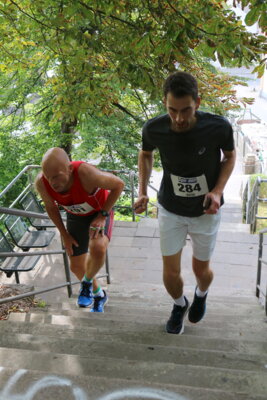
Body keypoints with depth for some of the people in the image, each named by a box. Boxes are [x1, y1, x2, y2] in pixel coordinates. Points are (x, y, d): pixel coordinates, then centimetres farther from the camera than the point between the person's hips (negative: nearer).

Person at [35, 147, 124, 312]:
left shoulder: (85, 173, -42)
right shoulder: (42, 183, -29)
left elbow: (118, 184, -25)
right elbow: (51, 207, -5)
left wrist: (102, 215, -24)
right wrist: (64, 234, -2)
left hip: (101, 211, -3)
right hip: (76, 216, 4)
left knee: (98, 249, -33)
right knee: (77, 267, 8)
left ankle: (87, 282, 0)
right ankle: (99, 294, 41)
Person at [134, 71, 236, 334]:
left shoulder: (218, 127, -27)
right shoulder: (153, 129, -23)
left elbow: (229, 155, -5)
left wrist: (218, 190, -20)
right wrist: (142, 191, -10)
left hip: (205, 211, 0)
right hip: (170, 210, 1)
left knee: (201, 268, 15)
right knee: (170, 272, 6)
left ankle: (201, 294, 54)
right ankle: (179, 305, 43)